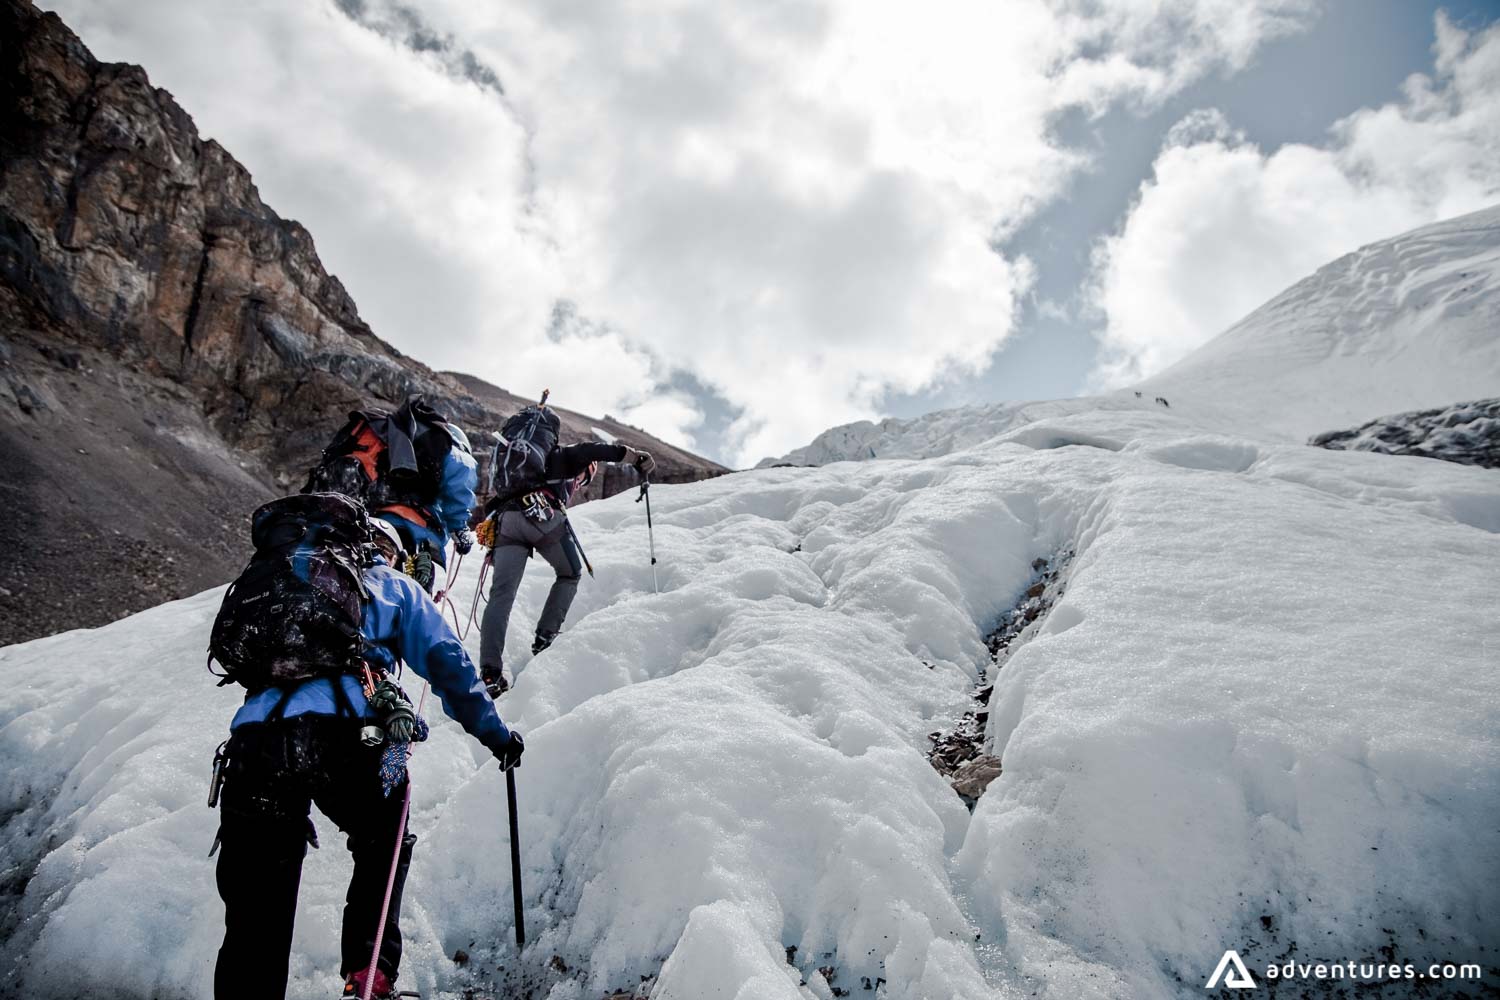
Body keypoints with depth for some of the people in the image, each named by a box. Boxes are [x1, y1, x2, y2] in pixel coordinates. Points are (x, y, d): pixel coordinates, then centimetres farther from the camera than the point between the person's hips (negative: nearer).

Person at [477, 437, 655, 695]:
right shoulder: (566, 457, 25)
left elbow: (492, 506, 36)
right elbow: (590, 450, 2)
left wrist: (493, 548, 34)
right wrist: (634, 456, -1)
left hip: (506, 520, 5)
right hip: (543, 516, -5)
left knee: (501, 595, -2)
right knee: (570, 574, 19)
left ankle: (489, 671, -13)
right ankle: (545, 637, 6)